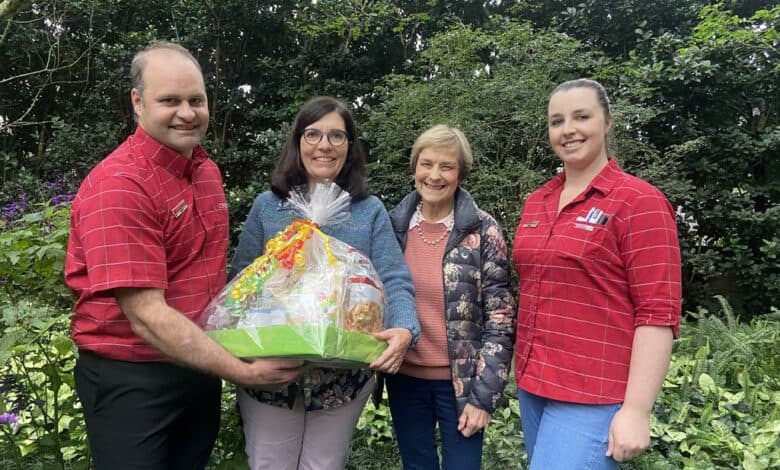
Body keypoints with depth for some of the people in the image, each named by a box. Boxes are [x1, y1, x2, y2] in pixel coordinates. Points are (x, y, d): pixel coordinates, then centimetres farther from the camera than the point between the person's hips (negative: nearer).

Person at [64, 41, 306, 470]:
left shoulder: (206, 169, 3)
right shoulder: (118, 185, -22)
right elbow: (146, 317, -26)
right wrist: (243, 372, -26)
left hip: (202, 368, 8)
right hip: (131, 379, -7)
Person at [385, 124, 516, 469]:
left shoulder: (483, 231, -10)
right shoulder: (393, 225, -1)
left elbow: (500, 319, -9)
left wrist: (484, 393, -11)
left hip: (461, 380, -3)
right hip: (405, 377, 3)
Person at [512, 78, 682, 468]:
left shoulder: (639, 202, -10)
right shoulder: (536, 202, 8)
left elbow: (657, 314, -14)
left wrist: (635, 410, -17)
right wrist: (523, 370, 14)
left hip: (593, 397, -6)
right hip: (532, 385, 6)